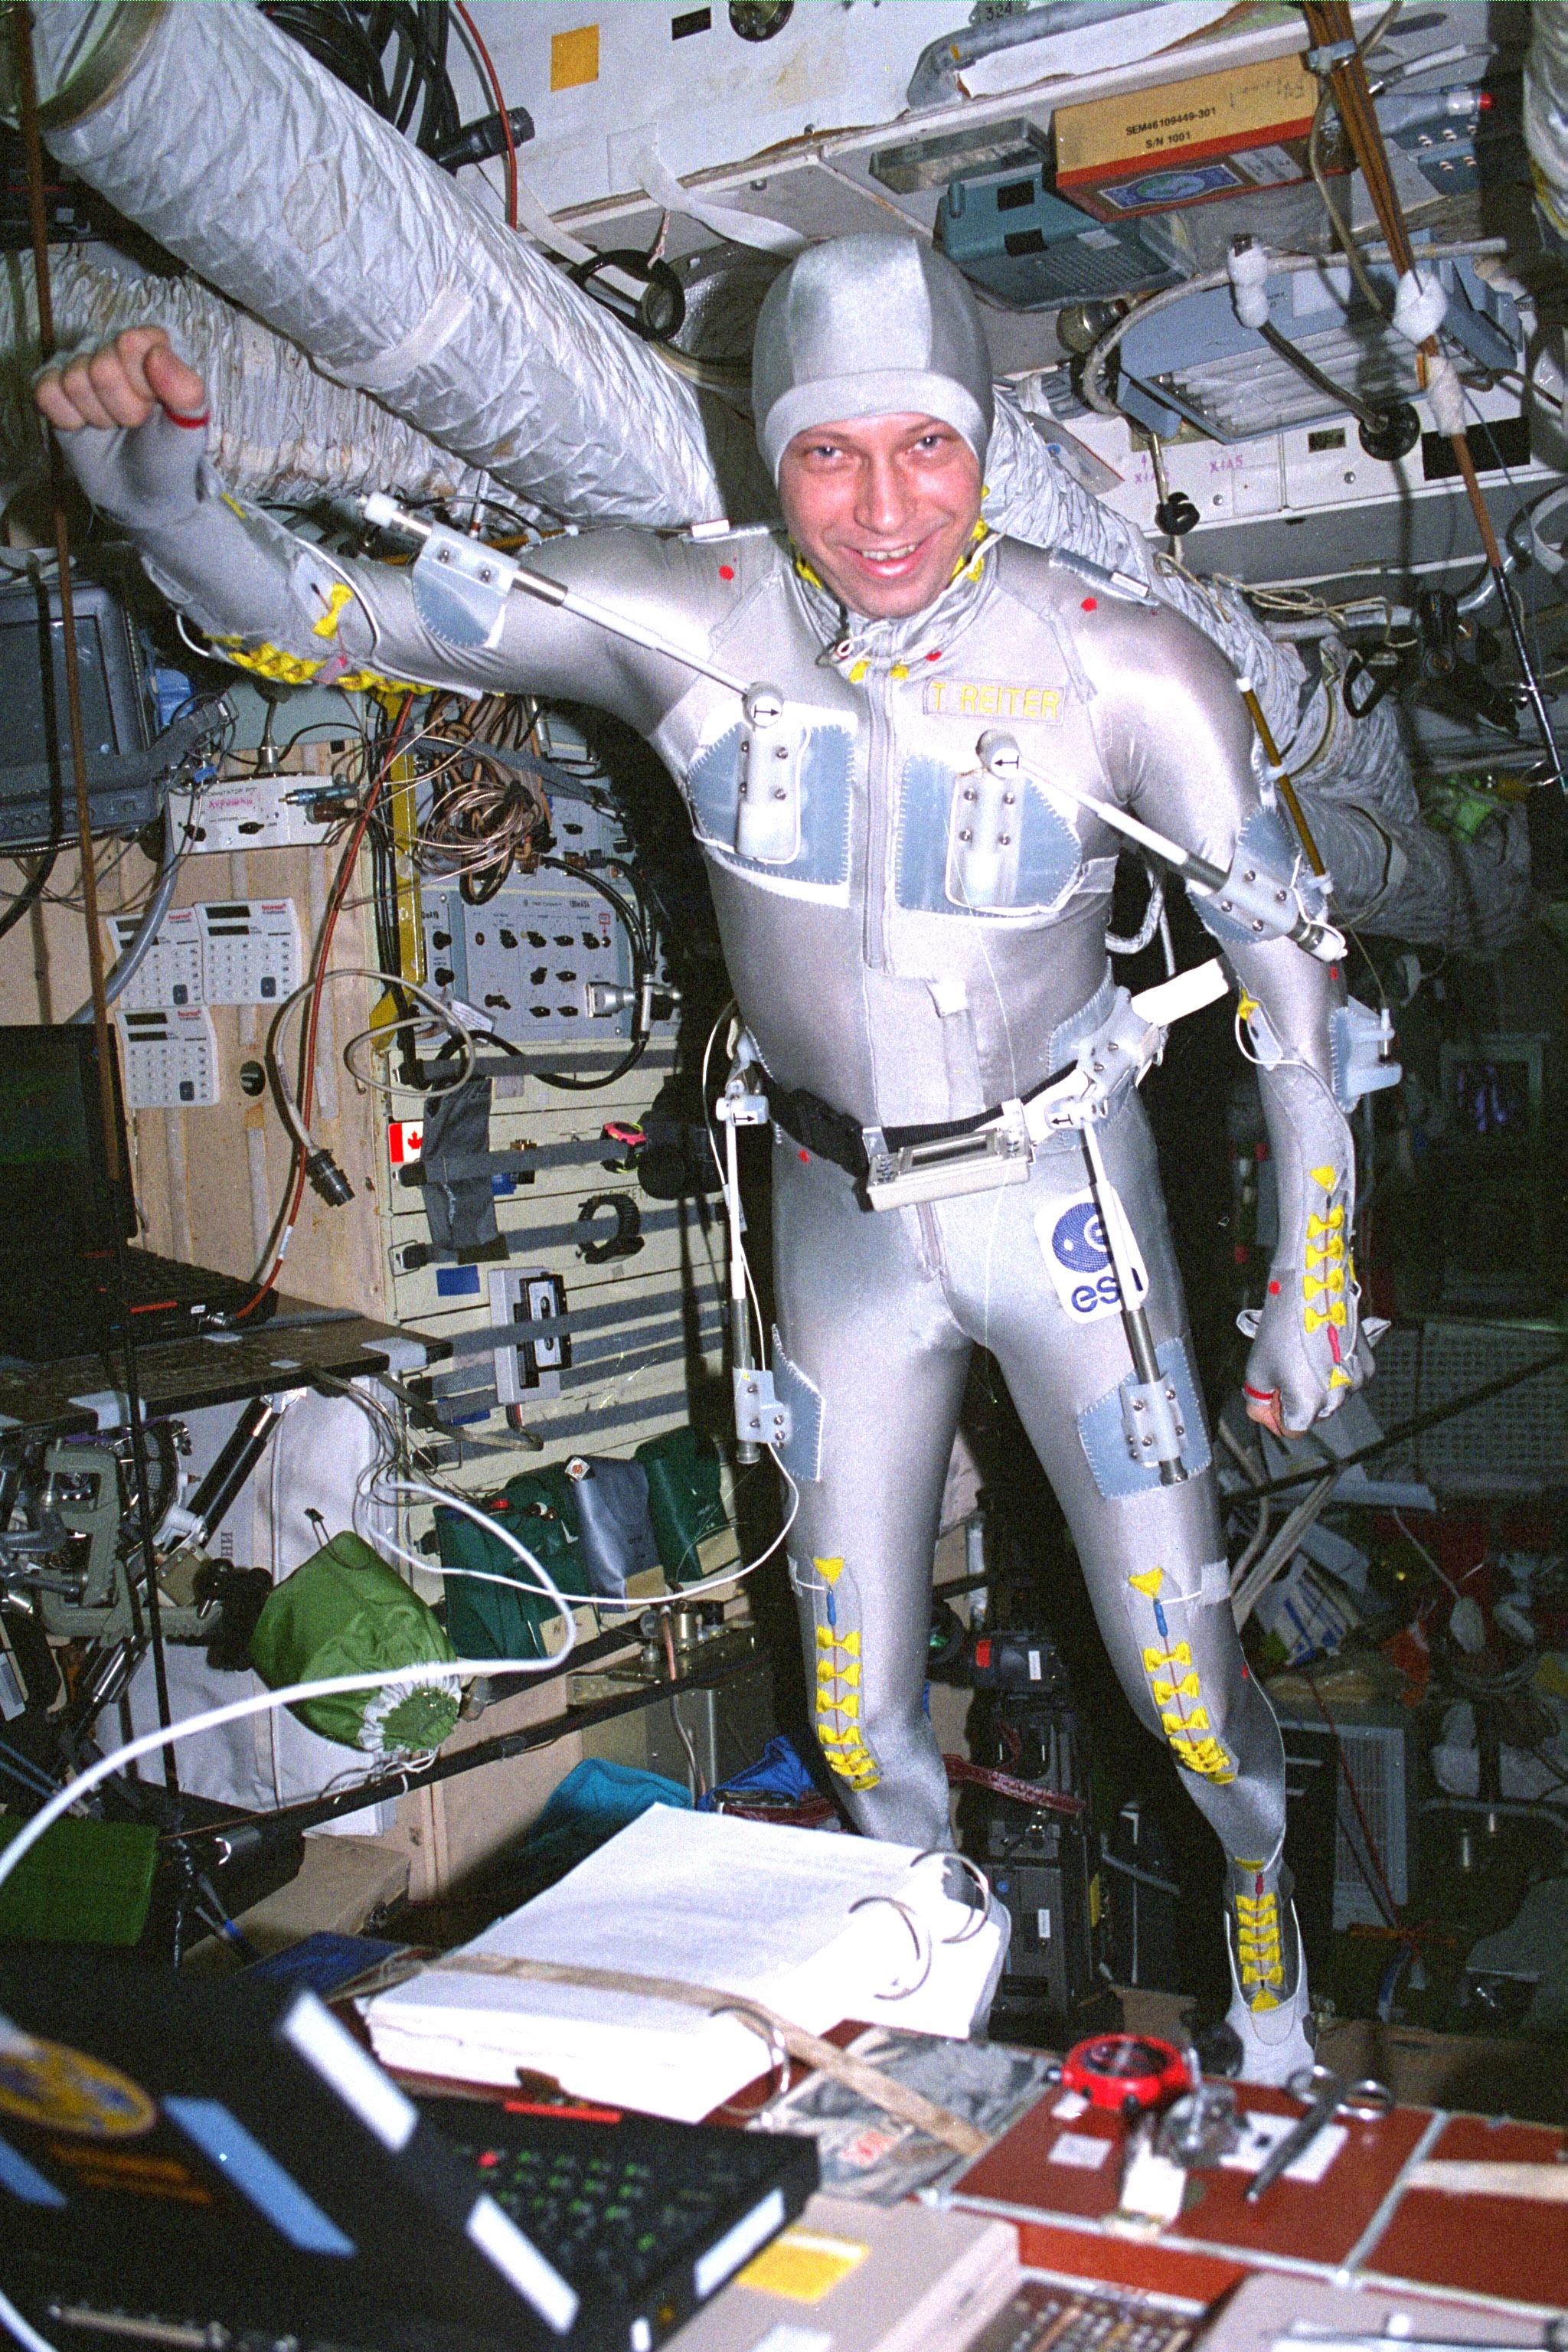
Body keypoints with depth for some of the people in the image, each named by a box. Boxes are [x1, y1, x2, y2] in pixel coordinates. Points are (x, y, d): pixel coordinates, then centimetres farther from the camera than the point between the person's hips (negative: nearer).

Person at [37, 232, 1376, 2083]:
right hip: (843, 1221, 2)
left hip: (1063, 1201, -2)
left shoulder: (1121, 665, -19)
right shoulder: (685, 622, -16)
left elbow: (1286, 957, -8)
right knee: (860, 1730, 10)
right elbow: (315, 616, -12)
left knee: (1181, 1683, 3)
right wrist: (150, 479, -33)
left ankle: (1259, 1880, 41)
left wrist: (1315, 1270, -6)